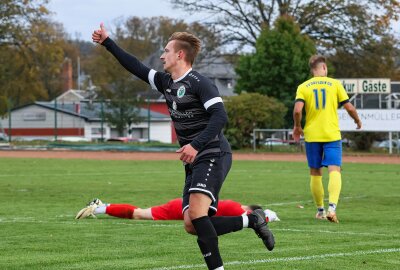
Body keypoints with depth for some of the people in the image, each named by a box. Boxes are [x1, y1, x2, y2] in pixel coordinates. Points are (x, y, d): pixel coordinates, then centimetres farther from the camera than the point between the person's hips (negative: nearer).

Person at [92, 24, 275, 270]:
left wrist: (196, 145, -31)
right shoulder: (166, 82, 14)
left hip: (213, 155, -9)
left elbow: (220, 117, -22)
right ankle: (252, 220, 11)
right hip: (194, 162, 9)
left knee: (196, 214, -25)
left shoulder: (199, 83, -11)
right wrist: (107, 42, 23)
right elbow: (136, 67, 23)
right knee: (192, 226, -1)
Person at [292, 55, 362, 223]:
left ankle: (320, 211, 20)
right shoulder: (335, 84, 1)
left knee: (315, 173, 13)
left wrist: (297, 127, 6)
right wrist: (357, 121, 18)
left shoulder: (303, 87, 2)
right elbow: (349, 108, -2)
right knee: (334, 171, -7)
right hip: (332, 134, -1)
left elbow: (297, 110, -12)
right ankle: (332, 207, -28)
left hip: (312, 135, 2)